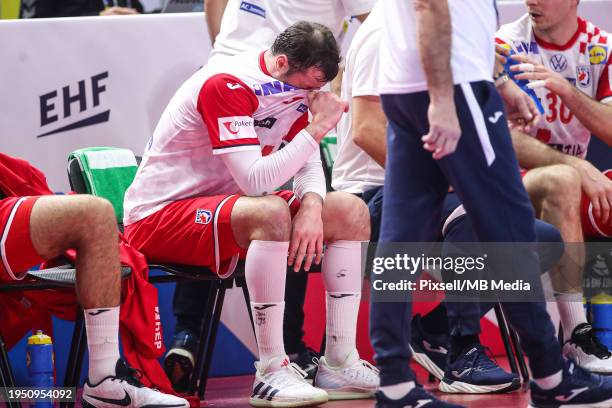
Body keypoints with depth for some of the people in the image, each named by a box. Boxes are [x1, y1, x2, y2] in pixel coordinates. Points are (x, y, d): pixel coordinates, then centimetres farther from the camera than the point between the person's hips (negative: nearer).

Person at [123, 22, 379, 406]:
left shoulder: (294, 83, 3)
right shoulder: (226, 85, -25)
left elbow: (308, 162, 1)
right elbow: (255, 180, -32)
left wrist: (311, 206, -20)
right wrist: (318, 127, -28)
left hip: (223, 210, 9)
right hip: (157, 217, -9)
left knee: (351, 212, 0)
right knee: (271, 212, -38)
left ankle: (340, 364, -2)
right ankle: (272, 371, -33)